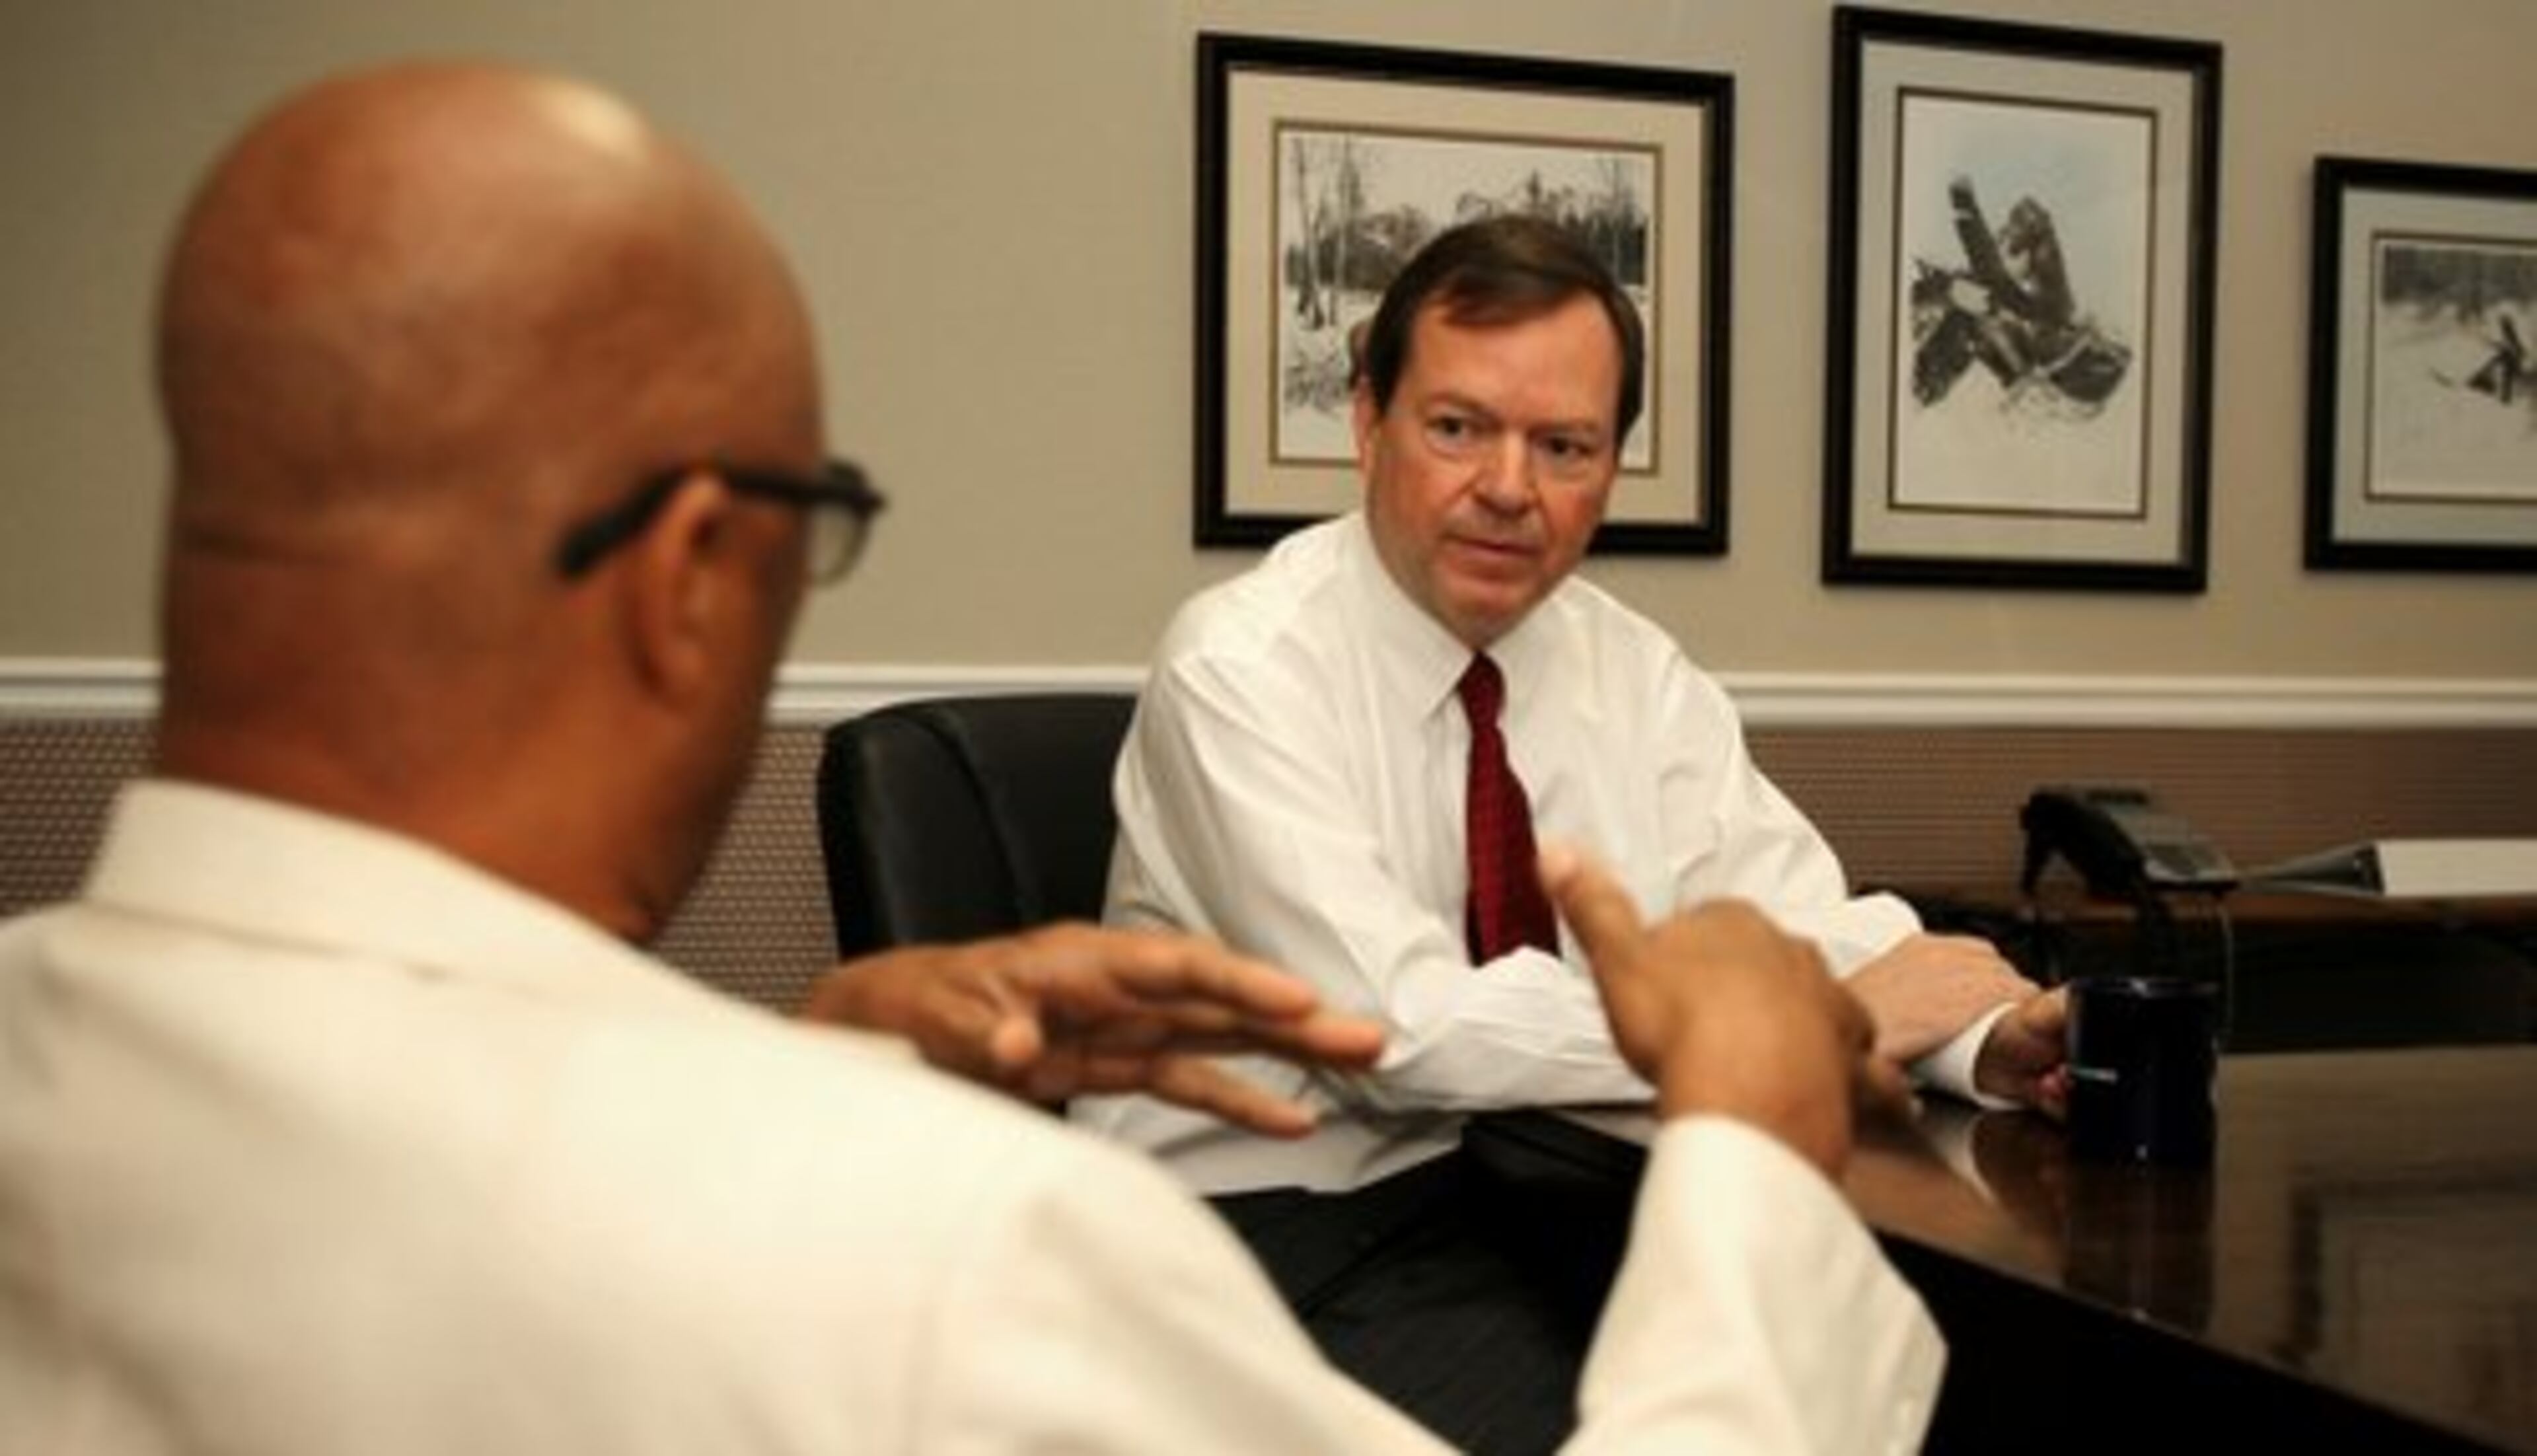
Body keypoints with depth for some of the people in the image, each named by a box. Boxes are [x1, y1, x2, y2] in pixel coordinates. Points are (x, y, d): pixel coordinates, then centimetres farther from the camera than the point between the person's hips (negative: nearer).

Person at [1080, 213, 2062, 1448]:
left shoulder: (1634, 672, 6)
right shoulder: (1241, 667, -15)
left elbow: (1807, 929, 1)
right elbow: (1405, 1024, -25)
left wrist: (1984, 1042, -21)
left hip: (1546, 1200, 6)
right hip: (1275, 1229, -6)